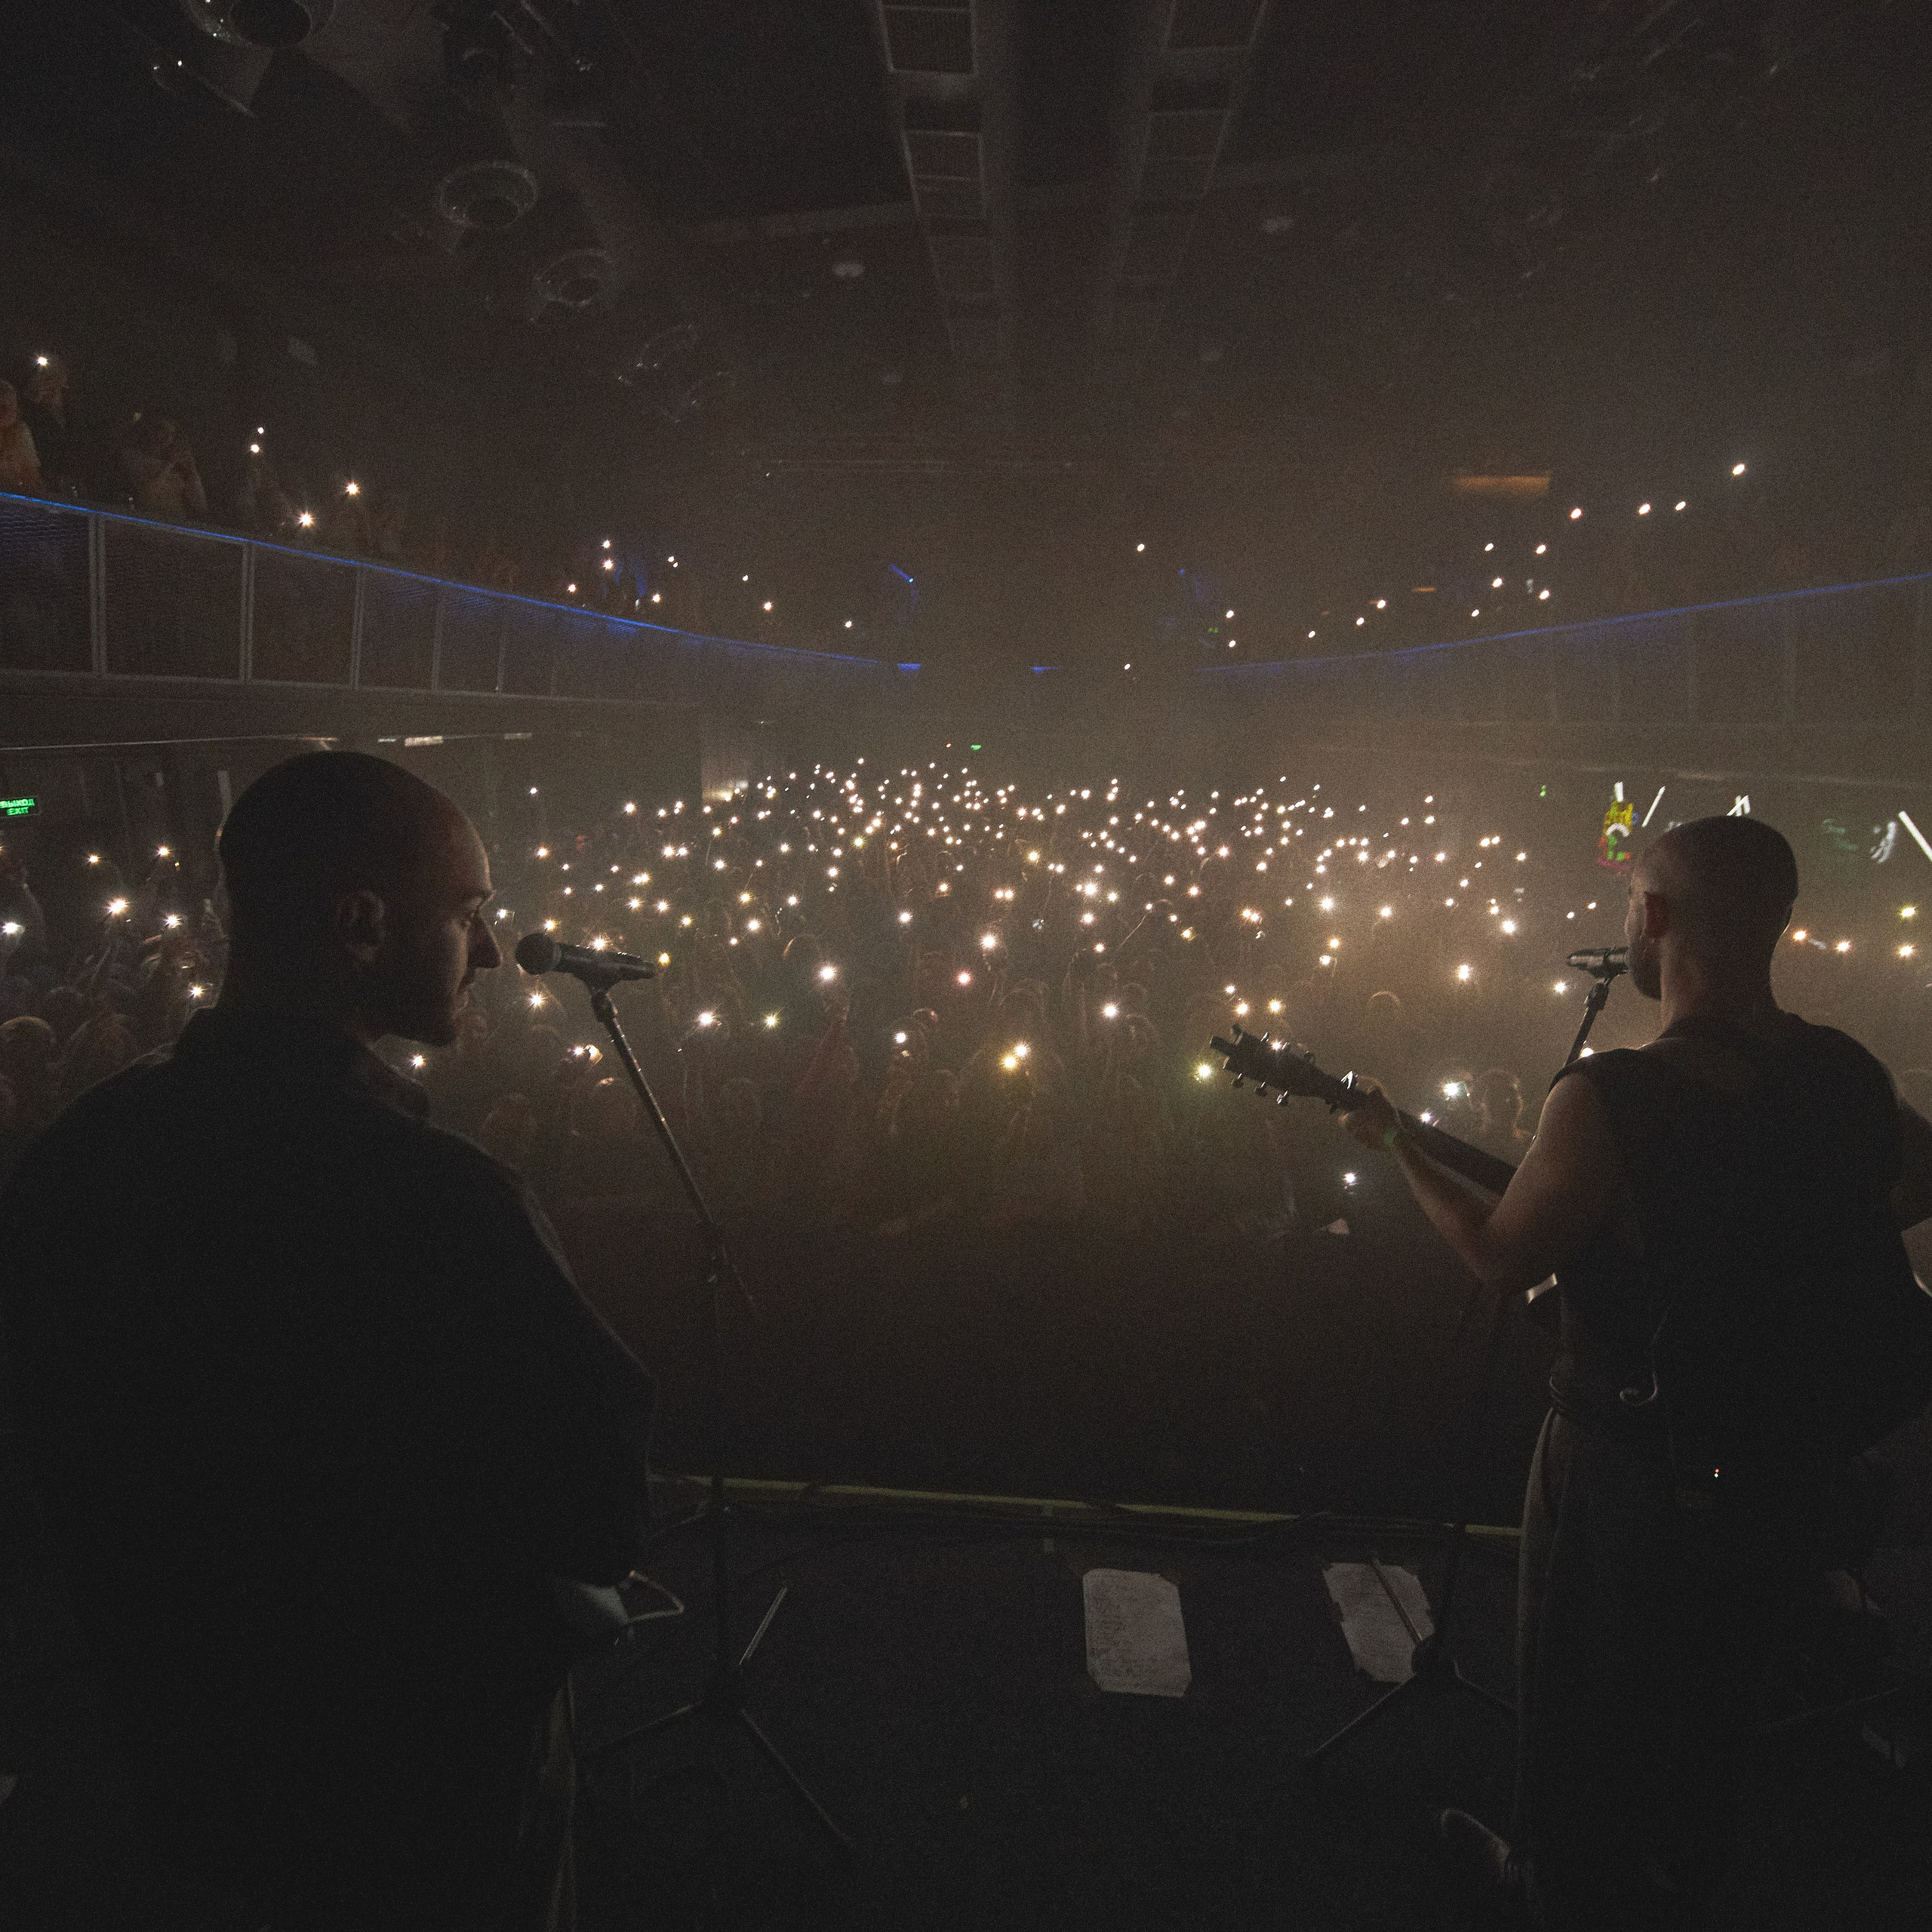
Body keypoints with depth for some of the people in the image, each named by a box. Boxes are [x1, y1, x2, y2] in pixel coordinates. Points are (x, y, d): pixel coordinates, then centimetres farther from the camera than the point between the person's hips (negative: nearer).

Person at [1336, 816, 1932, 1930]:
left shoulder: (1610, 1101, -29)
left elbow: (1503, 1257, -15)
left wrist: (1395, 1141, -2)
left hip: (1637, 1470, -5)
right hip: (1791, 1464, 6)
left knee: (1587, 1714, 21)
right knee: (1710, 1712, 28)